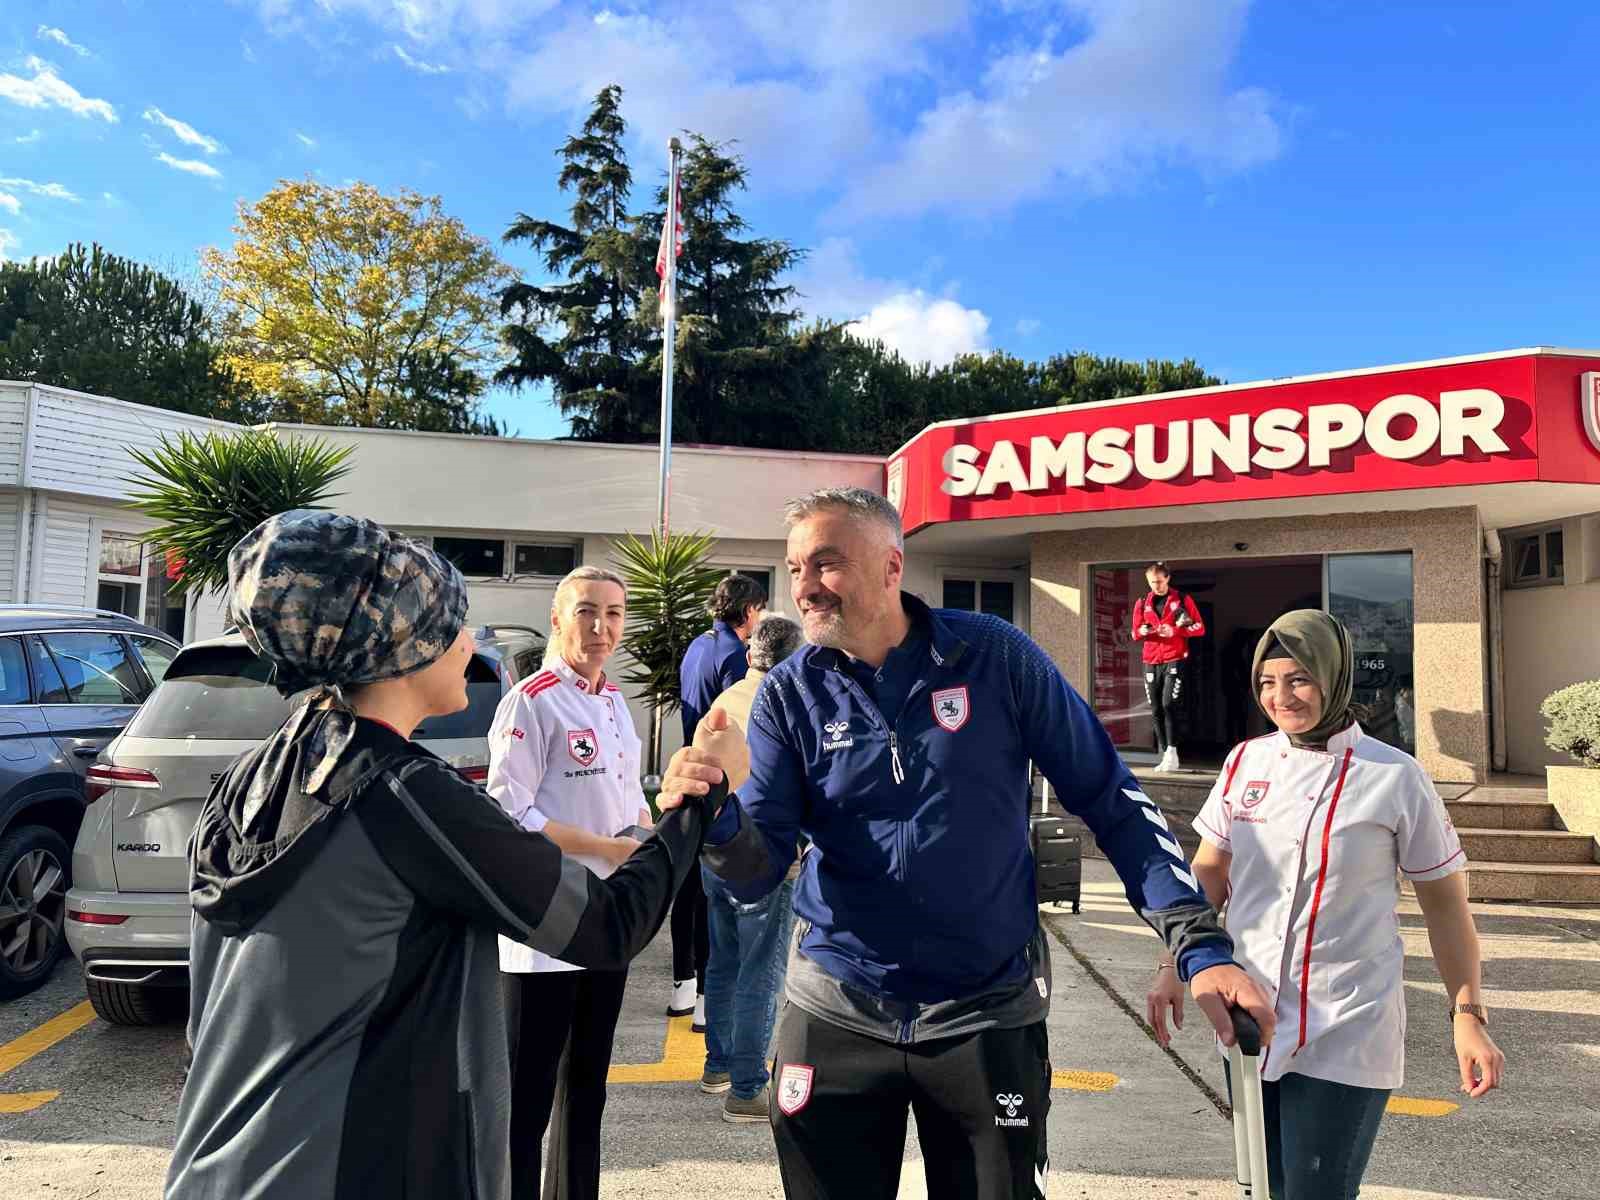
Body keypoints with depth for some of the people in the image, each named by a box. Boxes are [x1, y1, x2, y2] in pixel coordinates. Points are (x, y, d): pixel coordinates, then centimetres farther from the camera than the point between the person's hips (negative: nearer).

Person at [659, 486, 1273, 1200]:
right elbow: (758, 873, -9)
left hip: (989, 1013, -1)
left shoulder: (995, 655, -10)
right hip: (836, 1010, 1)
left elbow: (1111, 801, -6)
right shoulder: (789, 695, -6)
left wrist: (1200, 944, -13)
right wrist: (717, 816, -30)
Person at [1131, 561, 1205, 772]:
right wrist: (1143, 631, -11)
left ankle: (1172, 753, -12)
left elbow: (1200, 627, 0)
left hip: (1175, 659, -4)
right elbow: (1135, 633, 13)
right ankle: (1164, 755, 10)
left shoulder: (1182, 600, 2)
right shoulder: (1142, 603, 11)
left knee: (1169, 704, -17)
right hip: (1151, 662, 4)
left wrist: (1174, 631, -15)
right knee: (1156, 711, 3)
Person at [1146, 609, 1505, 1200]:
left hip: (1345, 1040, -4)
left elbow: (1444, 902, -1)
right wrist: (1172, 965, 3)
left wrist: (1467, 1015, -4)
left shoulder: (1395, 778, -8)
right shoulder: (1246, 761, 1)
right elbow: (1207, 873, 9)